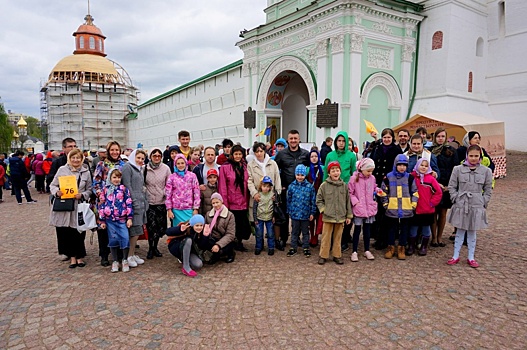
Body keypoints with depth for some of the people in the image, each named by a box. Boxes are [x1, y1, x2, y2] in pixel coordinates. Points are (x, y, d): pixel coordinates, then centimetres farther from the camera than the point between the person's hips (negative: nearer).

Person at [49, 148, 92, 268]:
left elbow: (89, 190, 7)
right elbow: (52, 185, 9)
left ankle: (80, 256, 18)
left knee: (78, 233, 1)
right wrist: (56, 192, -12)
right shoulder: (62, 169, 6)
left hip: (78, 207, -1)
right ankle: (72, 256, 20)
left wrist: (82, 195, -12)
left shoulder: (86, 172, 6)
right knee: (65, 233, 5)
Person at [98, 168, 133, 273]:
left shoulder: (124, 189, 4)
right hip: (110, 220, 1)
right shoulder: (105, 190, 6)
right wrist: (102, 221, 5)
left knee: (125, 238, -7)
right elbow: (101, 205, 8)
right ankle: (115, 261, 20)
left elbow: (129, 204, 2)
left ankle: (125, 260, 11)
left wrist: (129, 218, -3)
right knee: (113, 240, 6)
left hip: (122, 219, -1)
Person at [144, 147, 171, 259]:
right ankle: (150, 248, 12)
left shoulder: (166, 168, 0)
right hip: (149, 202, -1)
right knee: (151, 225, -6)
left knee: (160, 226, 8)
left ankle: (155, 247, 27)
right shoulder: (145, 168, -1)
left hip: (162, 202, 2)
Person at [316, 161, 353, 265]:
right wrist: (323, 209, -8)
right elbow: (319, 200, 3)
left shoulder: (344, 186, 4)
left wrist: (349, 215, 9)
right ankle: (323, 256, 16)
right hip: (328, 217, -2)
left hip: (341, 217, 2)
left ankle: (337, 255, 24)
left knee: (338, 237, 12)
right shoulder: (324, 185, -4)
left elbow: (348, 201, 8)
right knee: (326, 237, 5)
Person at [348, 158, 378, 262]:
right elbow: (349, 192, -7)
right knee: (357, 230, 4)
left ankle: (367, 250, 26)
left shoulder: (372, 178, 4)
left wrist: (378, 192, -1)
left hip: (370, 208, 4)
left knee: (367, 229, 13)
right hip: (358, 208, -4)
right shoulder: (354, 178, -9)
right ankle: (354, 252, 14)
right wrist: (355, 201, -18)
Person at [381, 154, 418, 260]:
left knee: (404, 229, 9)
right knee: (392, 229, 9)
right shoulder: (388, 177, 0)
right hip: (392, 210, -1)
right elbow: (383, 192, 5)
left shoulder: (410, 177, 2)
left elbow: (415, 192, 6)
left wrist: (413, 204, 0)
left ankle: (401, 248, 20)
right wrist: (385, 204, 0)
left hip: (406, 210, 1)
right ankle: (391, 248, 20)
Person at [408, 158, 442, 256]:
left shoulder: (431, 179, -5)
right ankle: (411, 247, 21)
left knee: (426, 230, 13)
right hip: (414, 209, 0)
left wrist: (432, 203, -5)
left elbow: (438, 193, -3)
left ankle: (424, 247, 25)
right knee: (413, 229, 9)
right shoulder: (412, 177, -3)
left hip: (427, 210, 0)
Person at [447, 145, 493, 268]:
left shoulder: (486, 171, 2)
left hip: (477, 206, 1)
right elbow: (451, 186, 3)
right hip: (461, 205, 0)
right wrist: (456, 199, -4)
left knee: (472, 232, 10)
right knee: (460, 231, 8)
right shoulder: (458, 169, -1)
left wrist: (483, 202, -1)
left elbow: (488, 190, 7)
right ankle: (455, 256, 18)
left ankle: (471, 258, 22)